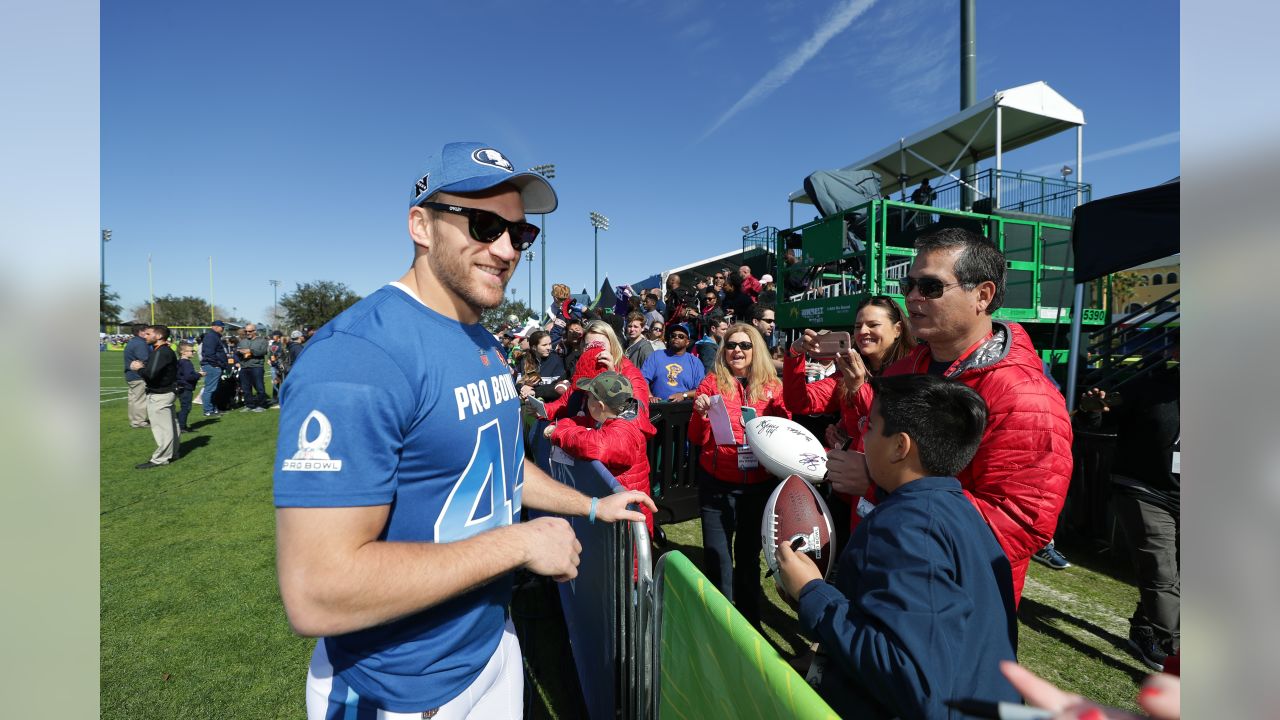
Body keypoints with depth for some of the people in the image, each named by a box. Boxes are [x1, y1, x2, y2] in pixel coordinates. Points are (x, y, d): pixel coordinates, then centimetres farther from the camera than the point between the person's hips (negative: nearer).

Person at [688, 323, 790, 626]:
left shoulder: (773, 387, 1)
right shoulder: (712, 383, -3)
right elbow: (697, 439, -1)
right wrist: (702, 414, -19)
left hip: (760, 484, 1)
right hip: (717, 483, -1)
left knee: (749, 554, 17)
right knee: (717, 556, 7)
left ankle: (750, 620, 37)